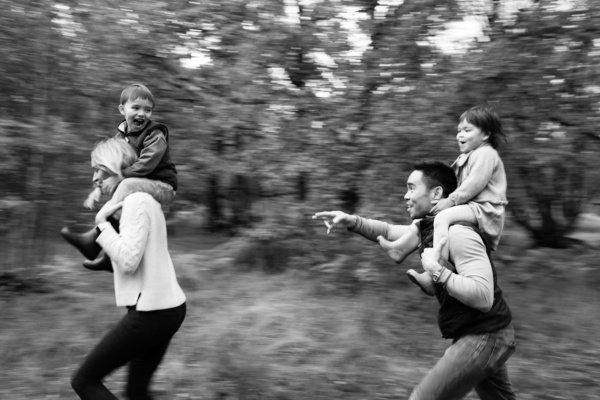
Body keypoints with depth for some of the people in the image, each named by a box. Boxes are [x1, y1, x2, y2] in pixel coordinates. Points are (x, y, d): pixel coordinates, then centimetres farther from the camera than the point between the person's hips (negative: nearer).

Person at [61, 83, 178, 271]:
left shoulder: (155, 136, -14)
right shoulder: (120, 136, 10)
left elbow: (145, 165, -27)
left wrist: (119, 177, -29)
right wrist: (98, 187, -5)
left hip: (162, 187, -9)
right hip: (136, 187, 9)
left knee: (128, 184, -32)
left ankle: (93, 238, -34)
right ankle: (111, 256, 6)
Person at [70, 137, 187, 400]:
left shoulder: (136, 201, -14)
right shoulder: (145, 199, 15)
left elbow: (128, 260, -21)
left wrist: (102, 223, -11)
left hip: (151, 313, -9)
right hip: (168, 308, 9)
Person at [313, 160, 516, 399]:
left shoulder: (459, 234, -24)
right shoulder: (429, 226, 6)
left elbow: (483, 297, -31)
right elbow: (389, 232, 12)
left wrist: (436, 269, -28)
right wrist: (351, 221, -3)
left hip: (484, 338, -10)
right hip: (480, 334, 10)